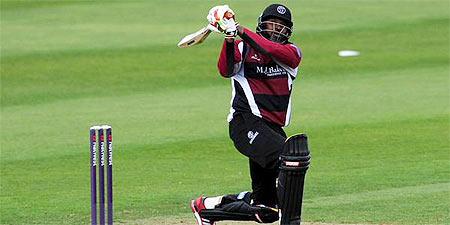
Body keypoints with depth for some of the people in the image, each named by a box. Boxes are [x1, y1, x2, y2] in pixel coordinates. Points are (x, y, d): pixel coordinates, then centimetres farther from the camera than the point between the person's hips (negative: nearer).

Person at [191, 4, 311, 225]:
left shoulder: (292, 52, 11)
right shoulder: (243, 49, 4)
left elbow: (276, 52, -13)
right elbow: (225, 70, -16)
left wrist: (241, 31, -19)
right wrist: (230, 40, -31)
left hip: (274, 129, 6)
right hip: (247, 123, -6)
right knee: (294, 154, -31)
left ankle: (207, 206, 30)